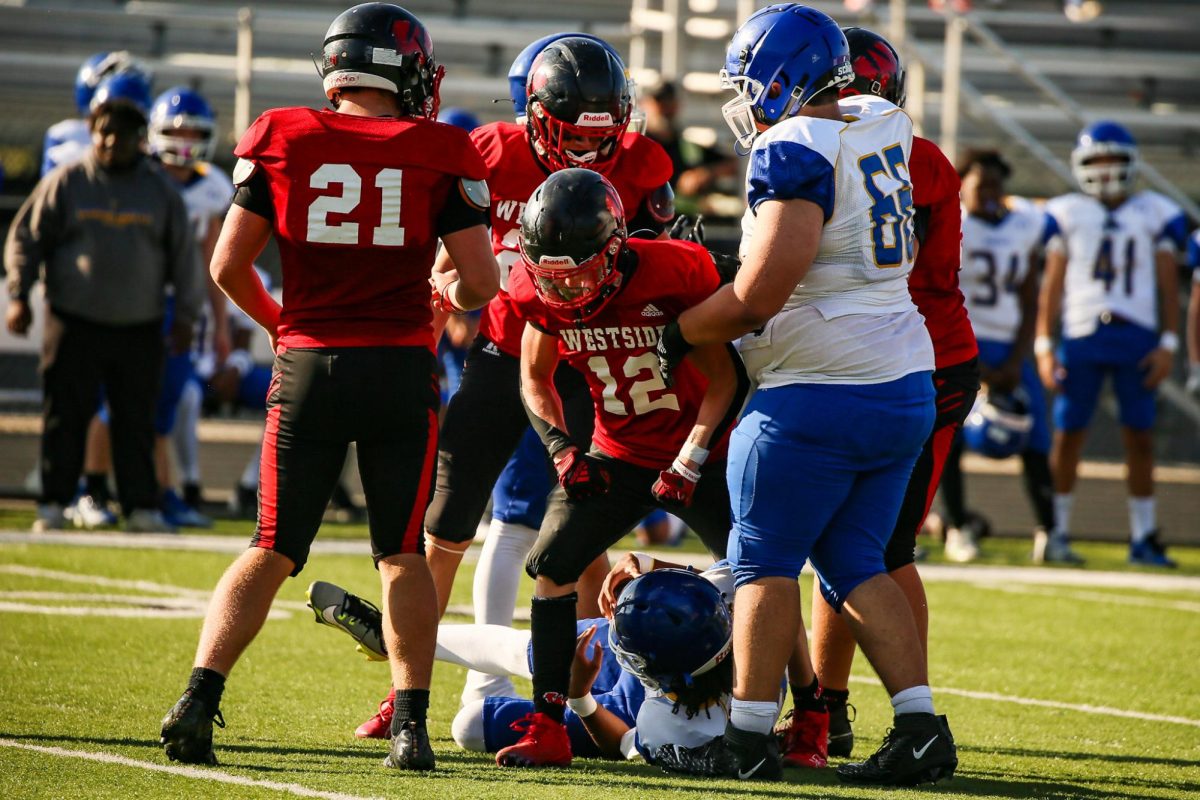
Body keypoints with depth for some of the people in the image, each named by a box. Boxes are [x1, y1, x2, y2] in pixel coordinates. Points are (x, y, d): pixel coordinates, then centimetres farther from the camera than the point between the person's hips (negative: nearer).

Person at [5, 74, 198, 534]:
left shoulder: (160, 190, 6)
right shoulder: (65, 183, 0)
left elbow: (182, 255, 12)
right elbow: (26, 239, 3)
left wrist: (185, 314, 9)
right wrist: (18, 296, -5)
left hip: (140, 328, 2)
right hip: (75, 323, -2)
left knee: (137, 420, 4)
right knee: (65, 415, -1)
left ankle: (140, 505, 9)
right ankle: (54, 503, 4)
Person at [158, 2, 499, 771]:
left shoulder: (282, 140, 1)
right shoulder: (438, 154, -2)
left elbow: (229, 266, 4)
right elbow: (482, 281, -3)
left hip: (308, 363, 1)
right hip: (400, 367, -1)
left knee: (271, 551, 10)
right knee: (404, 554, 11)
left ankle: (199, 697, -4)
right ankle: (411, 724, 2)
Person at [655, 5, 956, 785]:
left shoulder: (794, 151, -15)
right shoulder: (883, 128, 8)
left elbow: (760, 296, -20)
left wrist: (680, 334, -6)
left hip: (819, 393, -8)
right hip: (906, 390, 8)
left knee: (767, 562, 3)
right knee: (855, 562, 14)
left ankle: (750, 735, 4)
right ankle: (919, 726, 5)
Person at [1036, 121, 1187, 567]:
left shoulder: (1155, 215, 8)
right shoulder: (1067, 214, 8)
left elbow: (1168, 285, 7)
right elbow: (1052, 284, 8)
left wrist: (1168, 345, -1)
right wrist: (1043, 345, 1)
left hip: (1136, 340, 0)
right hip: (1080, 336, 0)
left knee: (1140, 438, 0)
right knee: (1068, 434, 1)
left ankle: (1143, 538, 8)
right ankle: (1057, 533, 10)